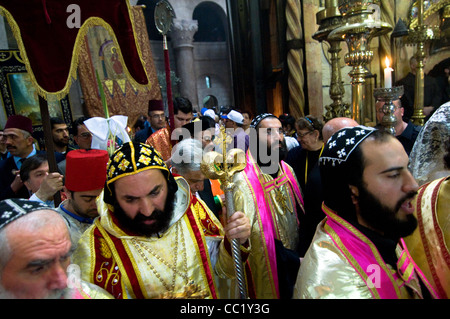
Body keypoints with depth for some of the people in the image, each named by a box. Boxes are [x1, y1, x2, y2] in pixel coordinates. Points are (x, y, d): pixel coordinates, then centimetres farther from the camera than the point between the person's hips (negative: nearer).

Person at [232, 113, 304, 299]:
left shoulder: (288, 170, -3)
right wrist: (295, 261, -21)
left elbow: (300, 214, 6)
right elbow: (256, 237, -24)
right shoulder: (243, 182, -25)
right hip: (267, 274, -6)